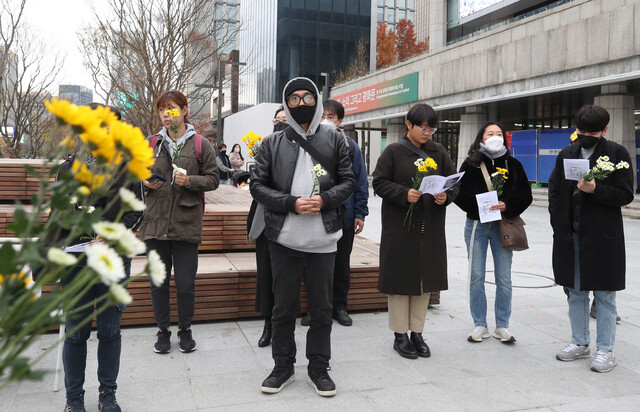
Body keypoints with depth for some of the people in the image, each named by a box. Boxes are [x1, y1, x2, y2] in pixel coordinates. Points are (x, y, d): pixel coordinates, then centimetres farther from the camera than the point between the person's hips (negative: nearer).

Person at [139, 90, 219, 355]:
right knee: (158, 282, 9)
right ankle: (163, 331, 26)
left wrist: (189, 181, -15)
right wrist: (146, 182, -4)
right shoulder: (152, 143, 9)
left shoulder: (200, 144, 1)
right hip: (155, 222, 3)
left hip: (186, 224, -2)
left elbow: (213, 179, 2)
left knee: (186, 284, 2)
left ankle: (185, 330, 23)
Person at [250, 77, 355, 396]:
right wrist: (291, 203, -13)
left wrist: (325, 199, -13)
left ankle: (318, 368, 26)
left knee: (321, 308, 10)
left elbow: (348, 182, 6)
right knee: (283, 307, 11)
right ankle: (283, 367, 28)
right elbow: (258, 186, 1)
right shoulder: (272, 143, 4)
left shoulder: (334, 140, 6)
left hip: (323, 239, 0)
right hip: (284, 238, 0)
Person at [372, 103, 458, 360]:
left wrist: (446, 196, -10)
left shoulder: (439, 152, 10)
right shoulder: (393, 152, -1)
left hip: (431, 228, 4)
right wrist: (404, 194, -20)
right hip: (400, 227, -4)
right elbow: (379, 182, -5)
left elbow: (454, 181, 12)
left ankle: (417, 333, 21)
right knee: (400, 279, 1)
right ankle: (400, 335, 13)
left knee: (426, 278, 8)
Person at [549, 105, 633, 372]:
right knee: (576, 292, 13)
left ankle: (605, 350, 14)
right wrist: (558, 222, 3)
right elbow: (554, 189, 13)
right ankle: (580, 343, 27)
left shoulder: (617, 154, -3)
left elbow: (625, 195, -7)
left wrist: (595, 190, -22)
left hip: (603, 237, -4)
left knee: (604, 295, 3)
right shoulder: (567, 154, 10)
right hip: (570, 235, 5)